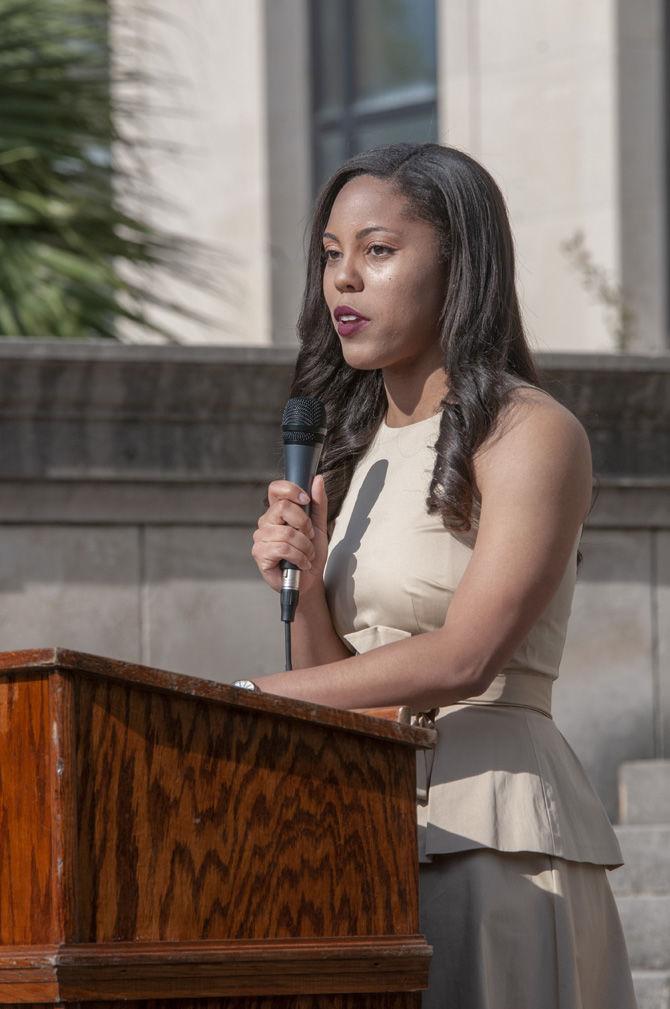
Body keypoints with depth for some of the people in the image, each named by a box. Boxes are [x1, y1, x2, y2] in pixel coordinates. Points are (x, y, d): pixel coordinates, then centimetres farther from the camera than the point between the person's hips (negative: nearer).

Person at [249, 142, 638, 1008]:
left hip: (491, 829, -7)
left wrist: (247, 700, -20)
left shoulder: (532, 433, -6)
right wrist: (302, 587, -5)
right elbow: (335, 693, 14)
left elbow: (464, 659, -19)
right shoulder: (357, 450, 16)